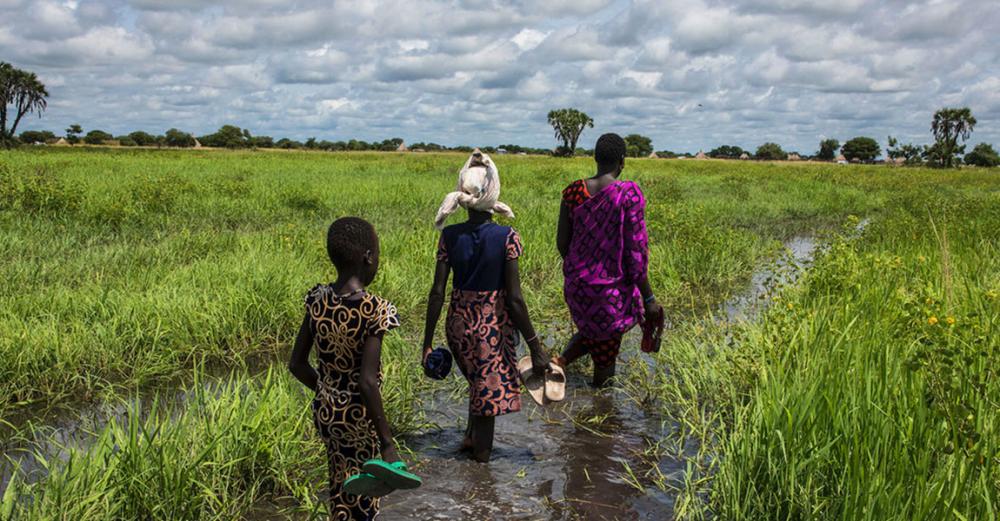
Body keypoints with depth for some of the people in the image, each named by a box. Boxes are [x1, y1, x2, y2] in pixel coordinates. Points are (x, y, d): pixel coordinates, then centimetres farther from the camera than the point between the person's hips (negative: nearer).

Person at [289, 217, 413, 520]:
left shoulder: (317, 300, -5)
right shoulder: (374, 310, -23)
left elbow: (296, 365, 1)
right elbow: (367, 383, -26)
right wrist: (387, 443, -19)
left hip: (324, 412, 6)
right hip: (359, 418, -5)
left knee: (341, 492, 23)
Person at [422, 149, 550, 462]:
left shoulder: (450, 236, -8)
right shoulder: (507, 237, -17)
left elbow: (437, 292, -6)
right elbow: (514, 298, -17)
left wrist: (428, 342, 2)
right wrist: (535, 346, -9)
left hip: (458, 323, 4)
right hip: (494, 325, -3)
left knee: (478, 381, 30)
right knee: (490, 389, 16)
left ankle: (471, 436, 43)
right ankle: (481, 451, 32)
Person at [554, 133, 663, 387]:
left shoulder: (573, 191, -6)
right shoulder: (630, 195, -20)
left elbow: (562, 242, 2)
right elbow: (635, 252, -19)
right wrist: (648, 299, -8)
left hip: (577, 283, 5)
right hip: (612, 288, -4)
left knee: (591, 332, 31)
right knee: (607, 351, 19)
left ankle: (558, 363, 7)